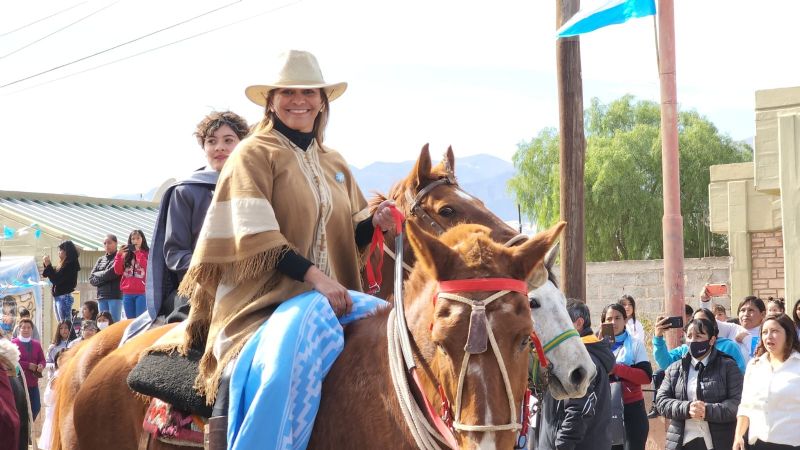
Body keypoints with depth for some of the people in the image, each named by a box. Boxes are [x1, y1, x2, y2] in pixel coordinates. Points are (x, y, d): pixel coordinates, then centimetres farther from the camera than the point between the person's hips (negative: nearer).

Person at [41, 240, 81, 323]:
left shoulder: (70, 265, -13)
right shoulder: (63, 264, 15)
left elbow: (56, 280, -17)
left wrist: (48, 265, -13)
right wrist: (46, 265, 10)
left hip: (64, 297, -10)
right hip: (57, 297, 10)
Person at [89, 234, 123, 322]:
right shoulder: (100, 260, 18)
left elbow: (112, 273, -12)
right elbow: (91, 279, 13)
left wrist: (98, 275, 3)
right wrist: (105, 276, -4)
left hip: (115, 295, -6)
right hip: (101, 296, 6)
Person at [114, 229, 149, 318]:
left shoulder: (147, 253, 4)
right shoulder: (126, 254, 12)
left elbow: (148, 268, -12)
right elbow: (118, 271, 6)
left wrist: (138, 253, -12)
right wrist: (119, 254, -4)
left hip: (142, 292, -4)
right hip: (127, 293, 4)